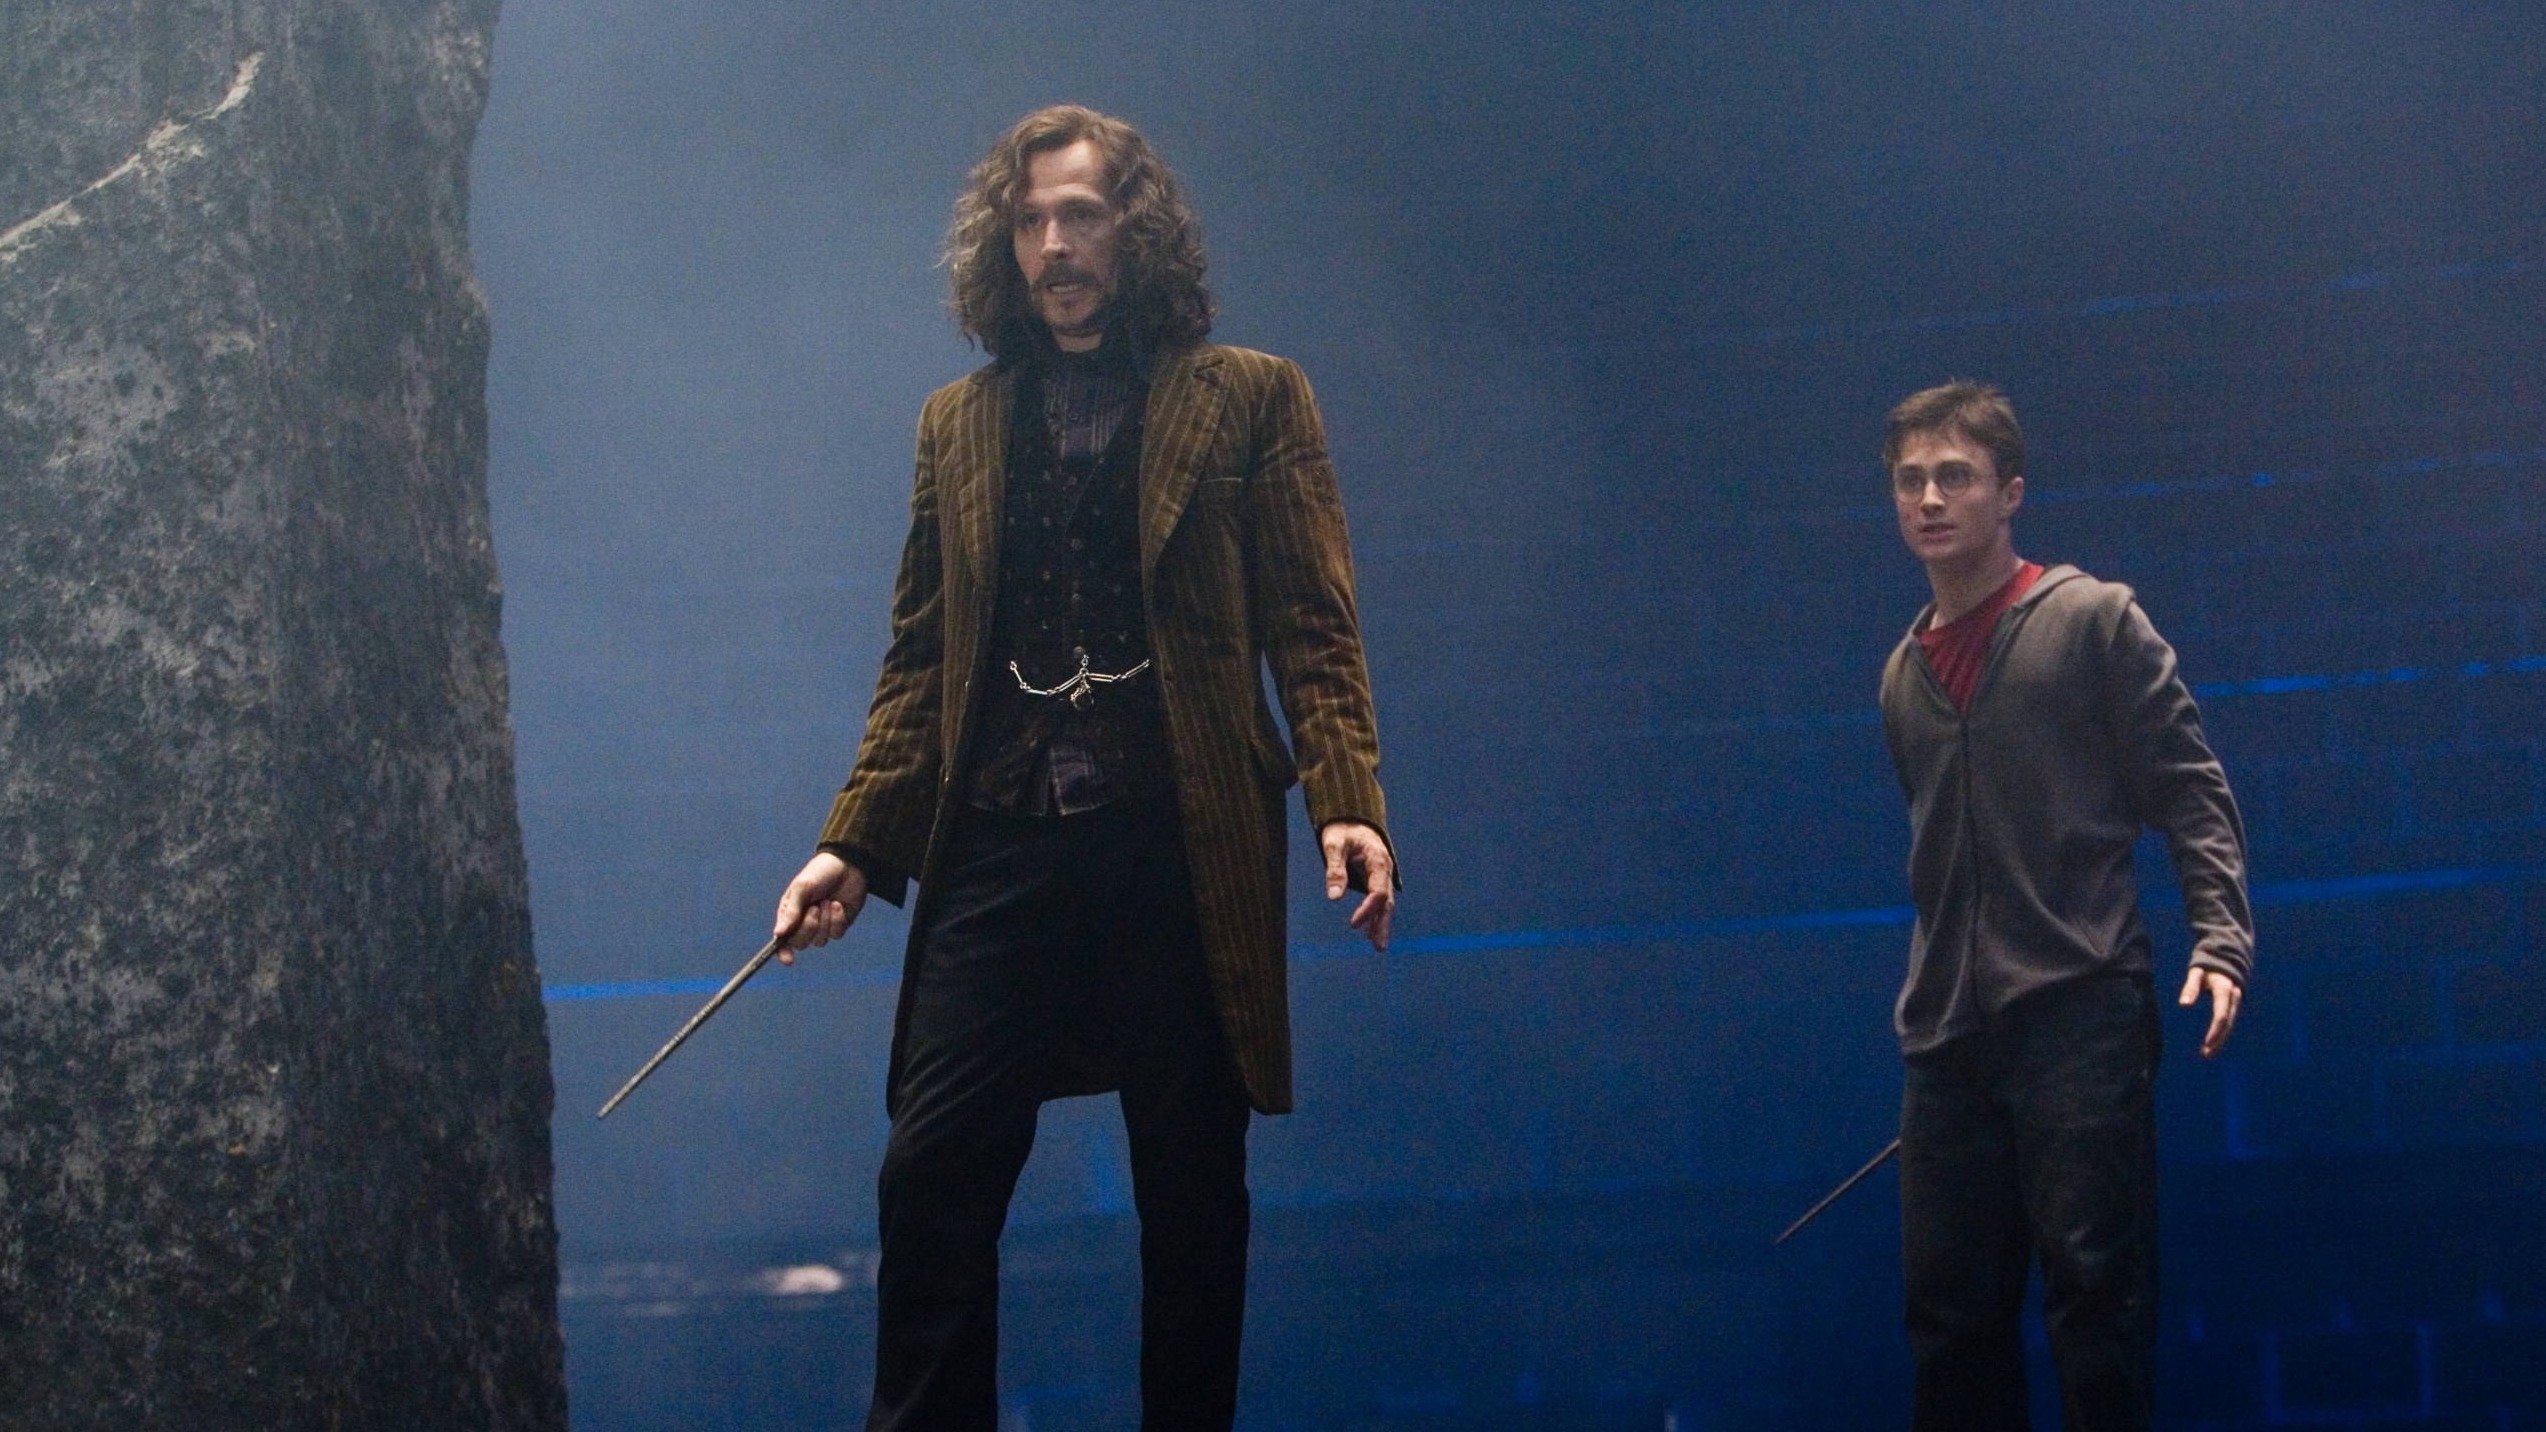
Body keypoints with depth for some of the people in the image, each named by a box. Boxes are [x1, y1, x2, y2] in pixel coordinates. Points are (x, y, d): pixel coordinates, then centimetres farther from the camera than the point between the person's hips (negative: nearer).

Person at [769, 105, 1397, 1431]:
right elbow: (919, 660, 15)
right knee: (931, 1173, -6)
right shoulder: (959, 423, 17)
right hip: (999, 849, 2)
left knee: (1192, 1193, 3)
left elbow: (1312, 629, 1)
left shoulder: (1250, 399, 7)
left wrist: (1346, 804, -14)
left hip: (1183, 851, -2)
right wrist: (853, 845, 4)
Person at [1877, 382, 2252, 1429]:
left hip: (2080, 1015, -5)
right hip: (1947, 1034, 6)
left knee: (2096, 1285, -8)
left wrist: (2220, 937, -15)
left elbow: (2190, 791, -3)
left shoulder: (2094, 620, 2)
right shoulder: (1904, 674, 17)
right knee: (1948, 1307, 4)